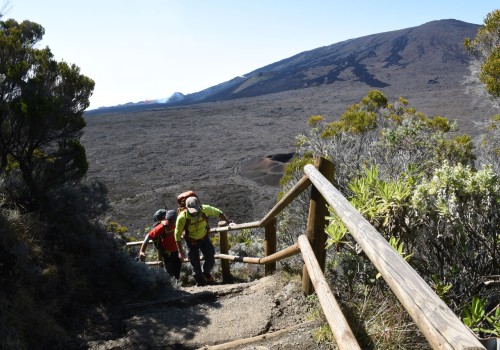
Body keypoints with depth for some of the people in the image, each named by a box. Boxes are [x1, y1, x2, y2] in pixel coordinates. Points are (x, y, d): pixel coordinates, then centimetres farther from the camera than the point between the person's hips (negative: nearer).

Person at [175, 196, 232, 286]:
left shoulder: (205, 209, -27)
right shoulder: (182, 217, -32)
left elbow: (219, 213, -8)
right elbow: (177, 235, -19)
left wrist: (229, 222, -17)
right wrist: (180, 252, -16)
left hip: (204, 238, 2)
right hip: (191, 241, -2)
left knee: (210, 261, 1)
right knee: (196, 266, 1)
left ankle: (206, 273, 34)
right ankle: (201, 283, 24)